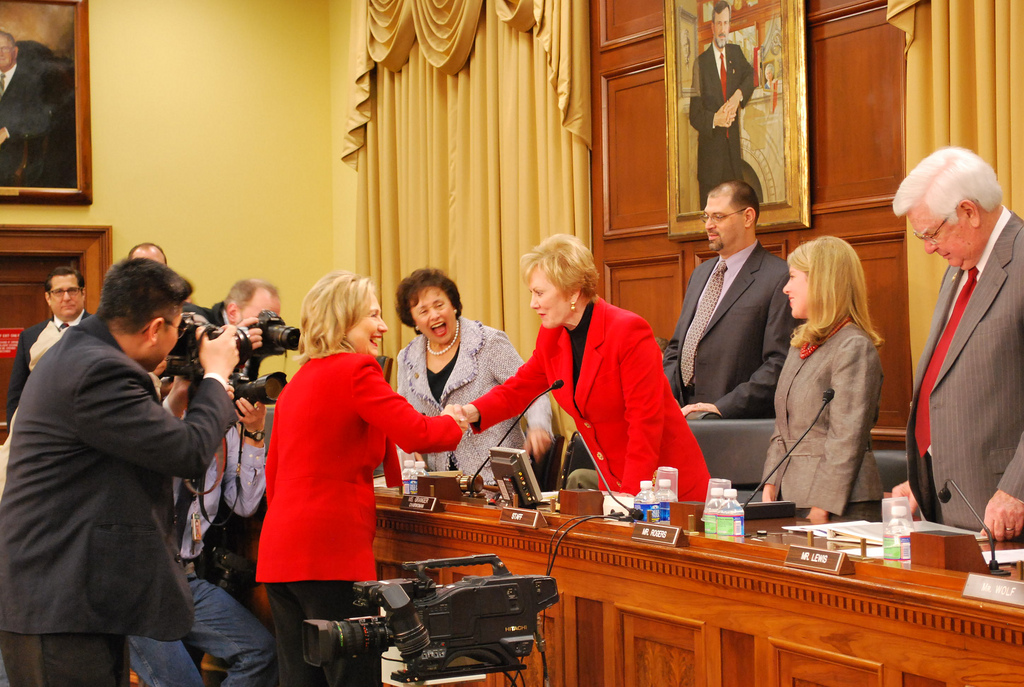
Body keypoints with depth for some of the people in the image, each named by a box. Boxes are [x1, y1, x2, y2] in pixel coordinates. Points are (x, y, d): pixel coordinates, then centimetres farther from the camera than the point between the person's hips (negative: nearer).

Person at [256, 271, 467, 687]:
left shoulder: (297, 382, 19)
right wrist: (454, 422, 7)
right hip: (330, 550, -9)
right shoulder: (356, 370, -7)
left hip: (279, 553, 9)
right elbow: (417, 435, -13)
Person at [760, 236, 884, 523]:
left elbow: (847, 439, -16)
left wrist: (822, 509, -19)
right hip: (795, 499, 8)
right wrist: (770, 485, 7)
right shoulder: (801, 345, 17)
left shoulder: (855, 348, -10)